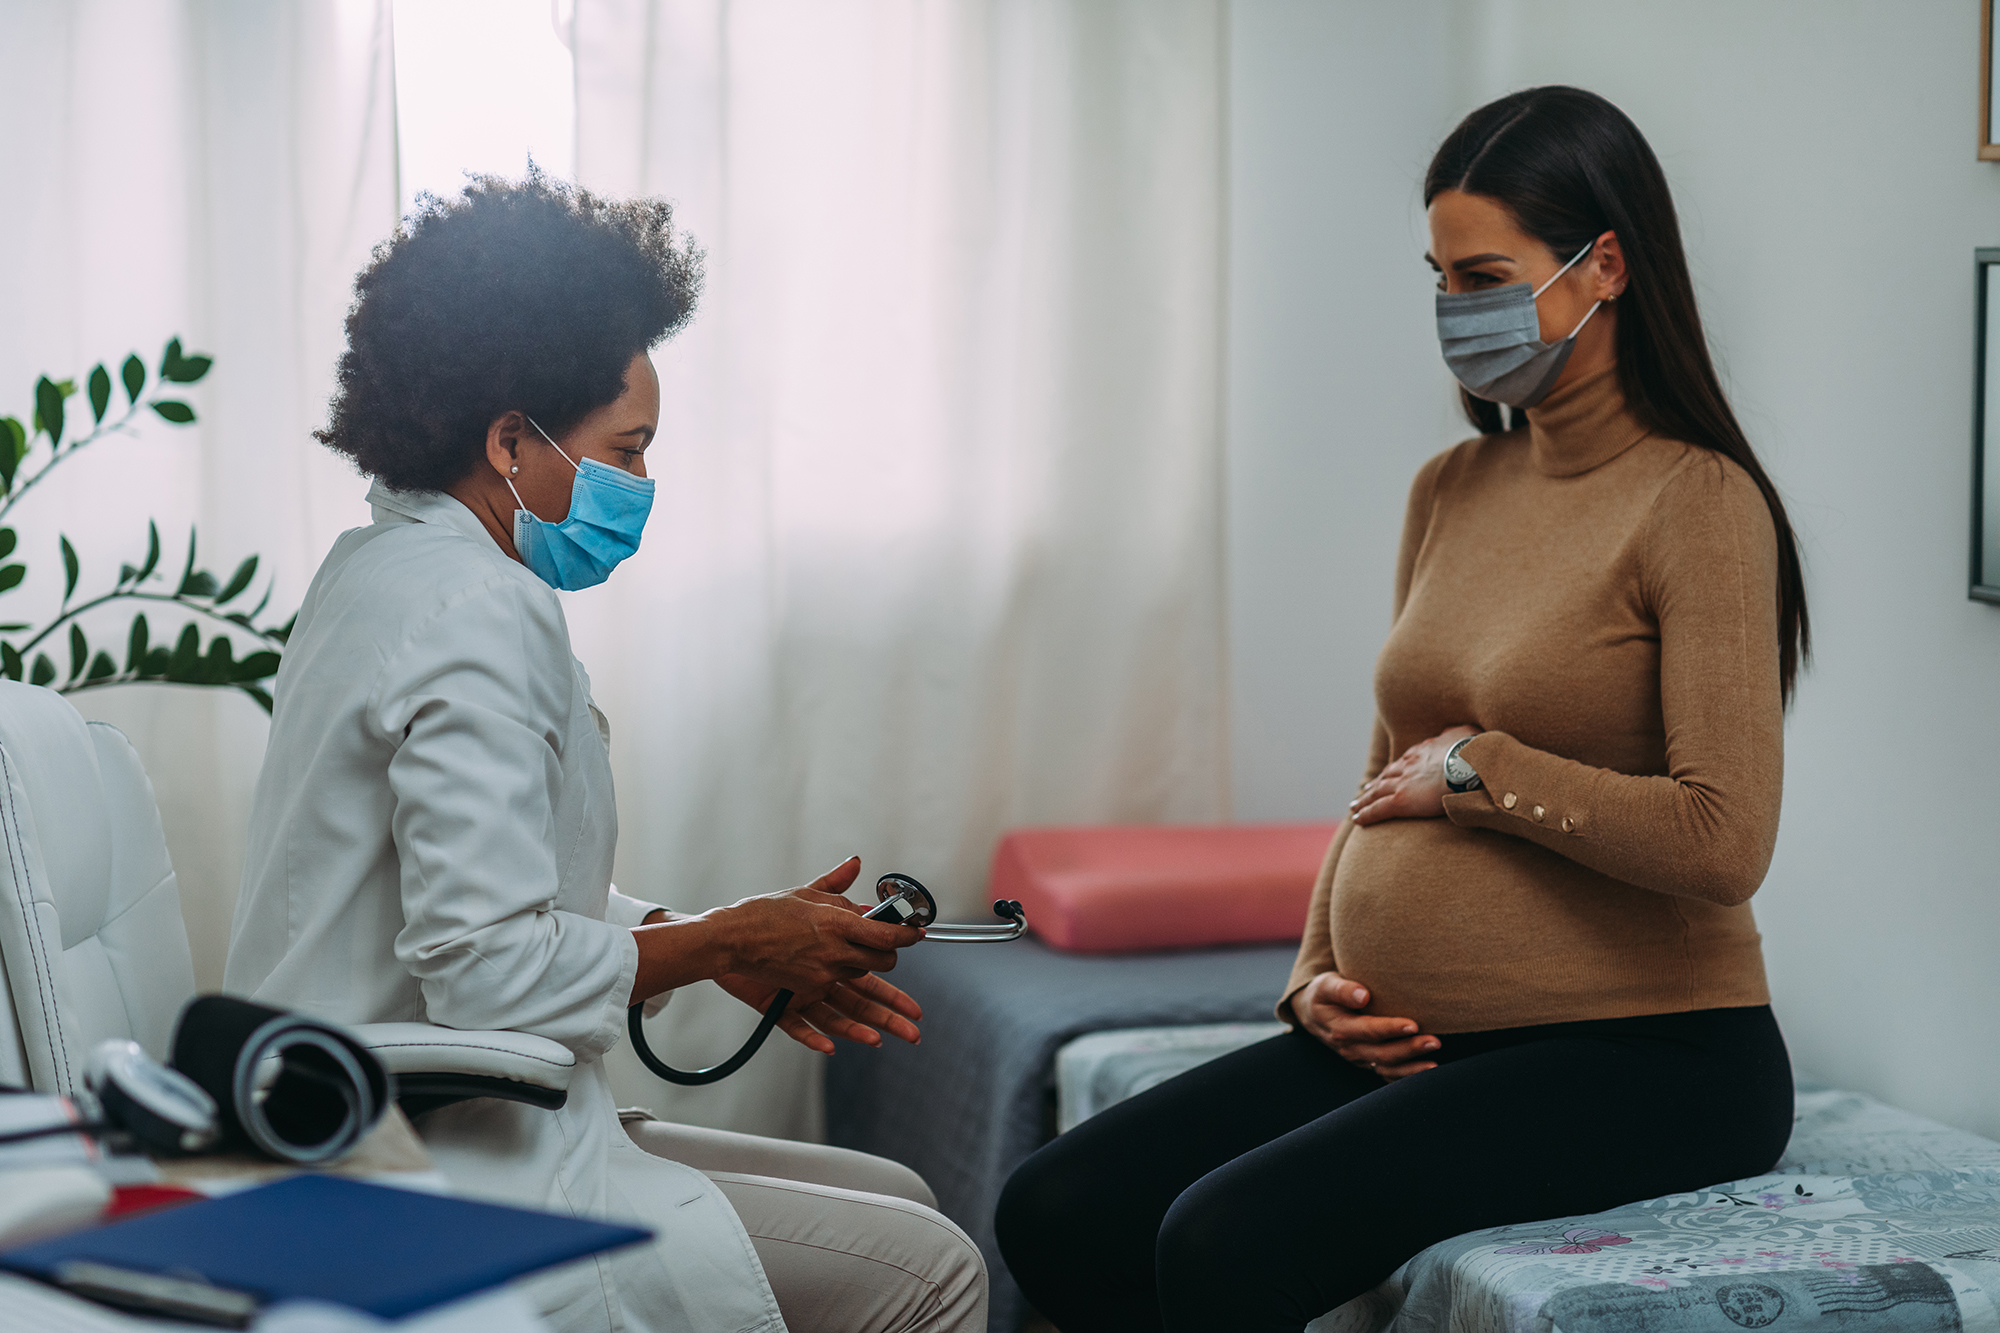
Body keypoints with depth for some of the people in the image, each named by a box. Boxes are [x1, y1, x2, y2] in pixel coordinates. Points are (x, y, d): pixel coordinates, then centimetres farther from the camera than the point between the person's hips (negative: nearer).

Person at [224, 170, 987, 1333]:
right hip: (435, 1190, -11)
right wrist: (730, 942, -11)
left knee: (897, 1201, 14)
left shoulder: (387, 566, 13)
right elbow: (492, 981, -27)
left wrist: (730, 943, 7)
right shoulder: (479, 616, -20)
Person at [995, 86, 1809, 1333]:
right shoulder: (1451, 491, 11)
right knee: (1056, 1214, -4)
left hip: (1643, 1058, -8)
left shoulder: (1699, 504, -12)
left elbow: (1722, 842, -21)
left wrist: (1482, 769, -12)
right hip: (1411, 1040, 8)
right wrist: (1318, 979, 5)